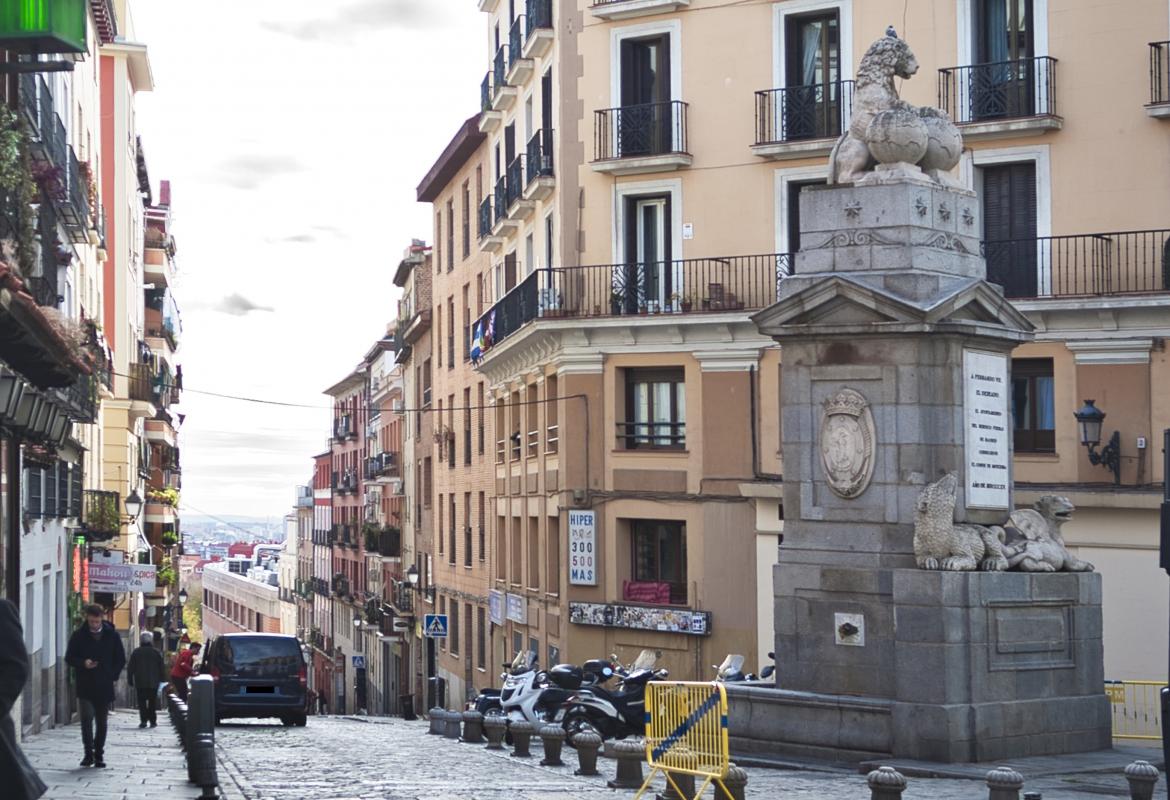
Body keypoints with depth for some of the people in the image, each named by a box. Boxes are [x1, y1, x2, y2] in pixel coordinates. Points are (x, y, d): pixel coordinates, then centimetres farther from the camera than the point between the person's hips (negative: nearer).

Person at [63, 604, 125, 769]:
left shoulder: (112, 635, 4)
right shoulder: (79, 636, 1)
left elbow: (121, 659, 11)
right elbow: (69, 658, 5)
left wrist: (112, 676, 0)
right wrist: (83, 663, -14)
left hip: (104, 687, 1)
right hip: (85, 686, -1)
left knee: (102, 721, 6)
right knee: (87, 717, -14)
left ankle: (99, 754, 16)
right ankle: (89, 753, -8)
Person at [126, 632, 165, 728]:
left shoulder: (136, 652, 0)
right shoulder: (156, 652, 1)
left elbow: (130, 668, 1)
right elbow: (162, 667, 3)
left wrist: (130, 680, 7)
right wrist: (162, 679, 11)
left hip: (140, 682, -1)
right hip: (153, 682, 1)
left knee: (142, 702, 2)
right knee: (152, 702, 7)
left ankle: (143, 721, -9)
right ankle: (153, 721, 5)